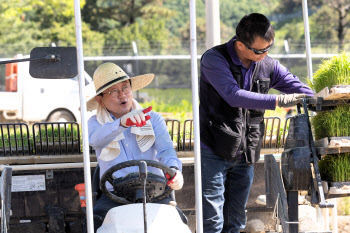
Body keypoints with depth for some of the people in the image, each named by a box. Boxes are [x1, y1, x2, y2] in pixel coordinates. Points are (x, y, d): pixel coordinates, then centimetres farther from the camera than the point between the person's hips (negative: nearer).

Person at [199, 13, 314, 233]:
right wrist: (278, 101, -31)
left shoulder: (268, 66, 4)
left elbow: (301, 91, 7)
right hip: (215, 151, -5)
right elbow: (234, 95, -26)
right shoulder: (214, 59, -12)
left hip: (246, 155, 5)